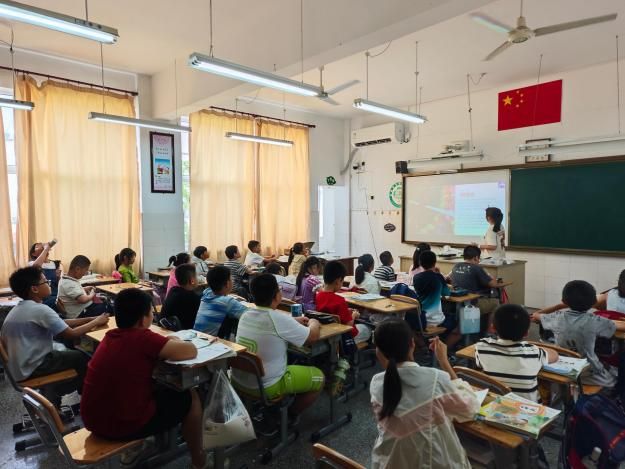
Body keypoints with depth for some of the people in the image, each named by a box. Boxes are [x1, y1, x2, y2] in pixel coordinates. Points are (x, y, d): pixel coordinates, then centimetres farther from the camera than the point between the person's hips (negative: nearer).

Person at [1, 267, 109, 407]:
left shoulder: (20, 308, 7)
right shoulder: (40, 309, -23)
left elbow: (62, 324, 7)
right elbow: (71, 334, -20)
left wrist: (91, 319, 0)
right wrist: (96, 322, -6)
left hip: (19, 367, 9)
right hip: (31, 369, -9)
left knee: (72, 353, 20)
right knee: (82, 357, 5)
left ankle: (51, 395, 22)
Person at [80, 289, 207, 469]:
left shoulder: (111, 336, 2)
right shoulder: (143, 338, -21)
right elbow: (191, 351, -19)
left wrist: (166, 342, 7)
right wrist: (174, 341, 1)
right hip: (123, 425, -8)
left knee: (158, 388, 31)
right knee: (190, 397, 12)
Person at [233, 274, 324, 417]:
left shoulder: (246, 314, -3)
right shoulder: (279, 319, -24)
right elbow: (313, 337, -9)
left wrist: (294, 321, 21)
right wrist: (313, 323, 11)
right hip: (265, 387, -7)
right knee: (319, 377, 10)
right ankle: (291, 414, 19)